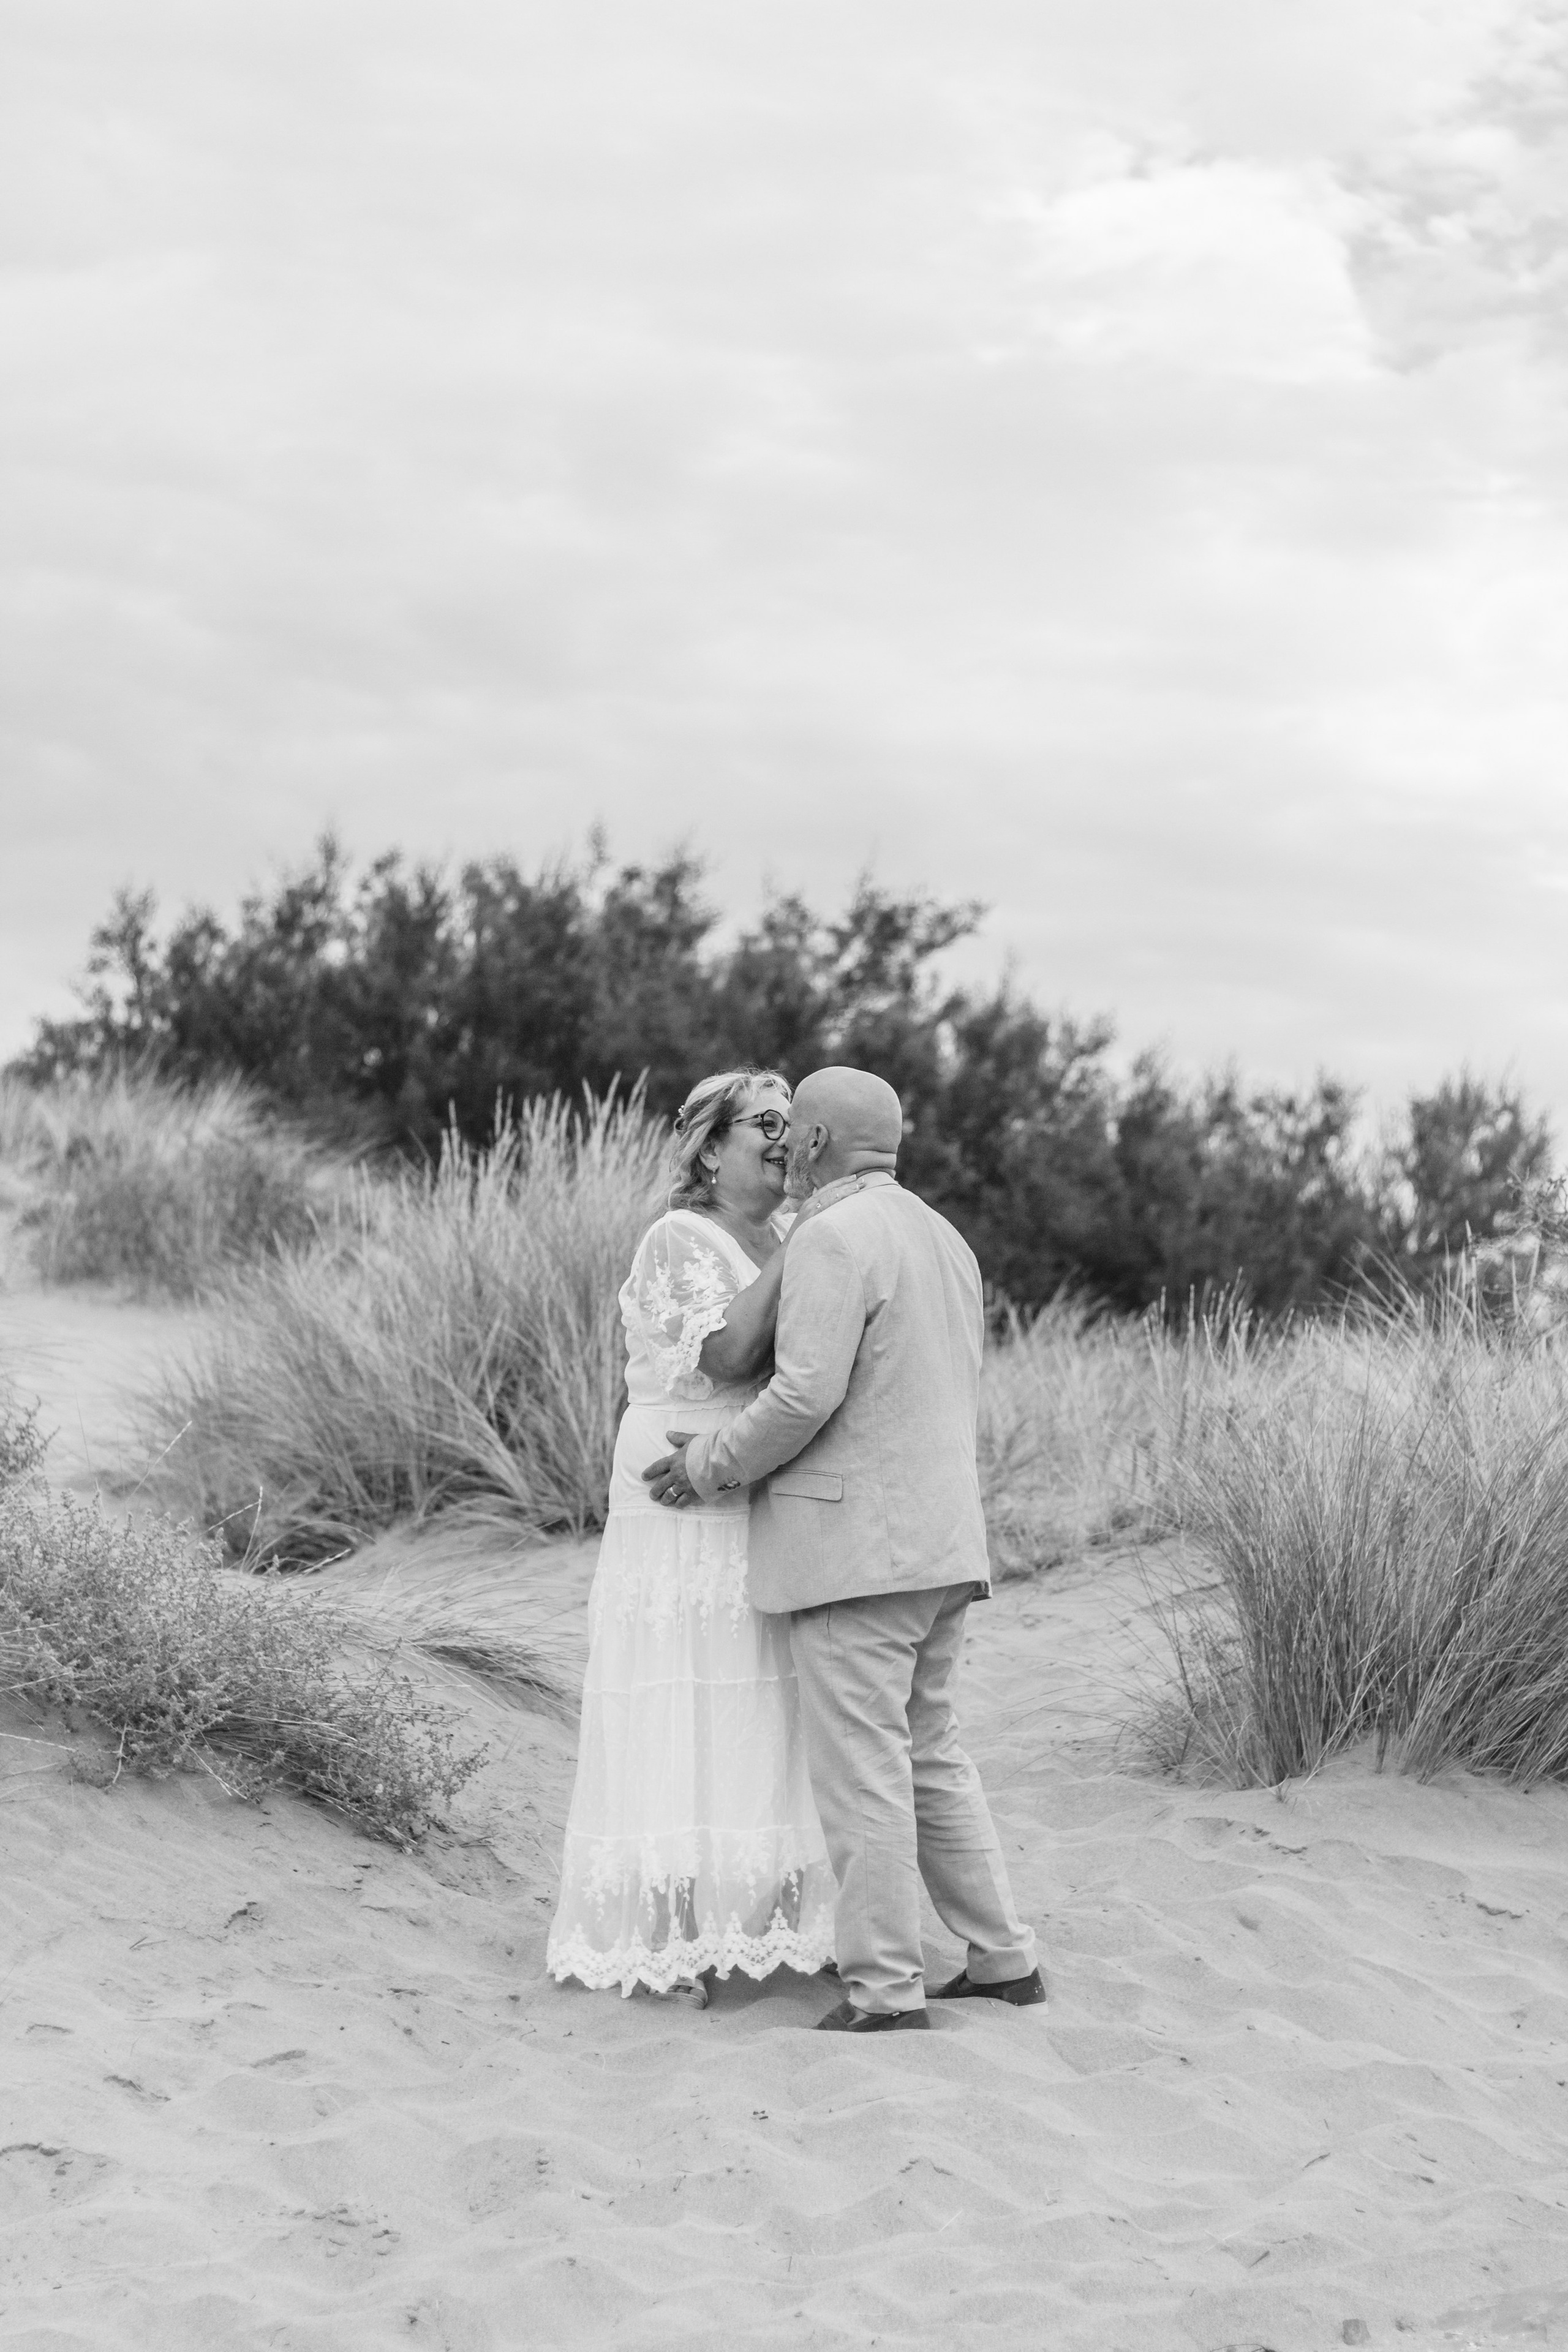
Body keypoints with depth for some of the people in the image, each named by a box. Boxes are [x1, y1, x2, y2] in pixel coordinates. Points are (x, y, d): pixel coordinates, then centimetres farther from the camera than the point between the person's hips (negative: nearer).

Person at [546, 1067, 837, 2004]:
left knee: (766, 1722, 8)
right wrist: (802, 1245, -19)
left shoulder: (785, 1241, 12)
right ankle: (669, 1940, 2)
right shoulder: (679, 1242, -10)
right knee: (687, 1723, -5)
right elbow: (729, 1355, -24)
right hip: (693, 1514, -7)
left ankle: (760, 1914, 16)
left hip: (775, 1515, 7)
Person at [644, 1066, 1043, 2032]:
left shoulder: (833, 1239, -13)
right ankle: (1004, 1958, 17)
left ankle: (886, 1990, -1)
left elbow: (804, 1397, -21)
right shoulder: (945, 1239, 15)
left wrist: (711, 1464, -6)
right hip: (941, 1543, 9)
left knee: (863, 1768, -4)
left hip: (855, 1550, -9)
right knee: (928, 1753, 16)